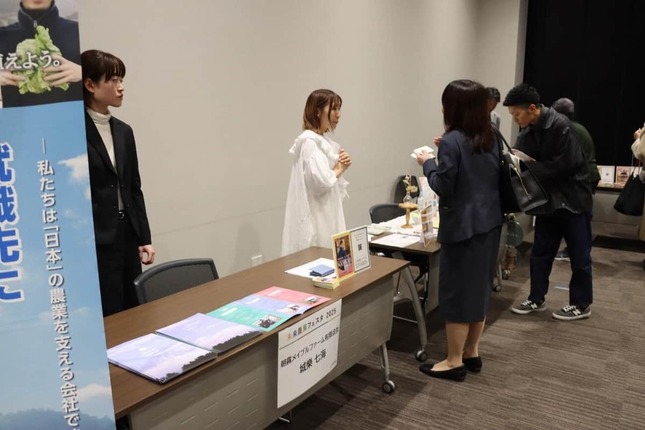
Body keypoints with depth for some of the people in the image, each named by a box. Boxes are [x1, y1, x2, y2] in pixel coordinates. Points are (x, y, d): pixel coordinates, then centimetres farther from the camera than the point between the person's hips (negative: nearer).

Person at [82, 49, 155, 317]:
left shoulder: (123, 130, 11)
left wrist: (144, 238, 11)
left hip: (127, 235, 7)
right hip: (94, 241, -6)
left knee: (134, 312, 12)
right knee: (109, 317, 0)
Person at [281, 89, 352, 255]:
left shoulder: (324, 140, 12)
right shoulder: (309, 142, -16)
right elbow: (321, 182, -29)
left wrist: (340, 168, 1)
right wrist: (338, 170, -10)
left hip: (327, 216, 9)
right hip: (316, 219, -9)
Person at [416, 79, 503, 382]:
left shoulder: (452, 141, -16)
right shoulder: (491, 138, 9)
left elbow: (443, 187, -16)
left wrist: (428, 163, 0)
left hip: (463, 226, -8)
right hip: (489, 222, 8)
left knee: (457, 291, 1)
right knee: (479, 287, 16)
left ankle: (455, 362, 12)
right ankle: (471, 353, 28)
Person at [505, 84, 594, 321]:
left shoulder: (560, 126, -20)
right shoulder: (527, 131, 2)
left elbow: (565, 165, -25)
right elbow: (523, 161, 5)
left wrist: (528, 166, -23)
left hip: (572, 198, -7)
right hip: (548, 199, 7)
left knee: (578, 255, 6)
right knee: (540, 252, 12)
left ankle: (581, 304, 20)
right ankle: (536, 299, 24)